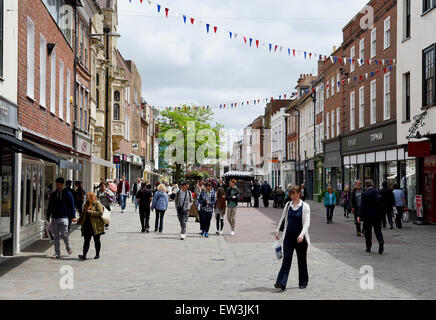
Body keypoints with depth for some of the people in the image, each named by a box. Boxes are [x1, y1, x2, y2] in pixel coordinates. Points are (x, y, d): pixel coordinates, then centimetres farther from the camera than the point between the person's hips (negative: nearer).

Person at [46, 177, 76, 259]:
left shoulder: (67, 194, 1)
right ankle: (57, 253, 8)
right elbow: (50, 206, 19)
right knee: (56, 236, 3)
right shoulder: (53, 194, 12)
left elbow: (72, 205, 1)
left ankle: (68, 248, 18)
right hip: (54, 218, 4)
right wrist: (48, 216, 17)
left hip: (64, 217, -4)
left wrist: (73, 216, -6)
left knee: (64, 234, -9)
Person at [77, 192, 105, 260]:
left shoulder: (97, 203, -6)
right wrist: (79, 221, 21)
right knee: (86, 240, -1)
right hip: (87, 225, 6)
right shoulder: (86, 204, 17)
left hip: (95, 226, -6)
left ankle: (97, 254, 16)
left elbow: (100, 213, -16)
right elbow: (83, 214, 27)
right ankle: (84, 255, -7)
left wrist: (91, 212, -18)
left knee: (96, 240, 6)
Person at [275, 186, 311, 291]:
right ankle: (281, 282, -13)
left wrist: (302, 234, -26)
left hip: (300, 238, -2)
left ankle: (303, 282, 24)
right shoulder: (288, 205, 7)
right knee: (286, 259, -6)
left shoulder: (305, 206, -5)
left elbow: (307, 222, -13)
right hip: (289, 236, 3)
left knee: (302, 260, 10)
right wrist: (278, 231, 14)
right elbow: (283, 218, 18)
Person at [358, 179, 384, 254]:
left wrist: (360, 216, -6)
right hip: (377, 215, 2)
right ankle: (381, 242, -16)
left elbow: (362, 206, -10)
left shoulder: (364, 194, -9)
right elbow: (381, 203, 1)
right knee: (378, 230, 8)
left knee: (368, 231, 9)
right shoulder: (377, 192, -3)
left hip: (368, 215, -2)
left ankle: (368, 247, 13)